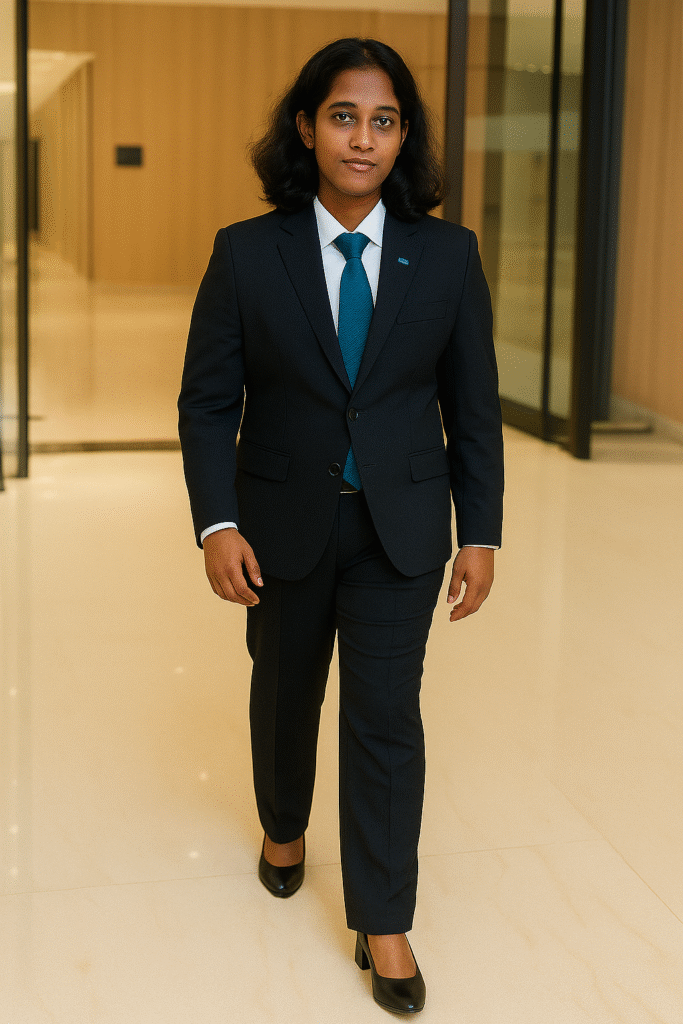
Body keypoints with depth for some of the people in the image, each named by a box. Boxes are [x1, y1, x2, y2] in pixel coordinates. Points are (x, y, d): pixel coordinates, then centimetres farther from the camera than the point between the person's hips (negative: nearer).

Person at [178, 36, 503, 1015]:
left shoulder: (447, 255, -4)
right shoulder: (246, 253, -7)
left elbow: (473, 406, 0)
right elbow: (208, 401, -5)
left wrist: (481, 533, -2)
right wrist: (217, 523, -14)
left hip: (400, 529, 0)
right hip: (284, 526, 1)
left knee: (387, 716, -1)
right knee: (285, 694, 20)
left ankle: (383, 923, 14)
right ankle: (284, 827, 49)